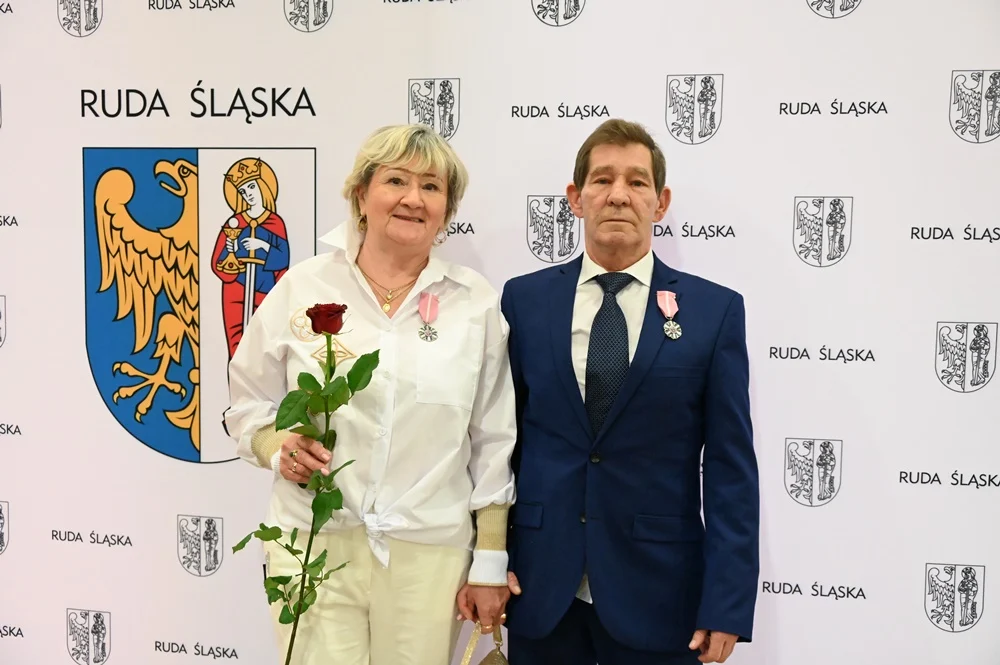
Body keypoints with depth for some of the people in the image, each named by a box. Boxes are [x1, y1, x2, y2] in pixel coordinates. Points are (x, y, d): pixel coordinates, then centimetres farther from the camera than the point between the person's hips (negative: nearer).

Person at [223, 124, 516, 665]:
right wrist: (278, 447, -12)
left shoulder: (477, 303, 1)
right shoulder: (302, 287, 0)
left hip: (429, 553, 1)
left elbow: (493, 443, 4)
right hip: (314, 544, 0)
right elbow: (248, 404, 9)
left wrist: (491, 561, 4)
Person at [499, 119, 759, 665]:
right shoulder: (524, 299, 2)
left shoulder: (715, 310, -3)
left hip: (658, 593, -1)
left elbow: (730, 469, -4)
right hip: (541, 587, 2)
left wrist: (727, 603, -8)